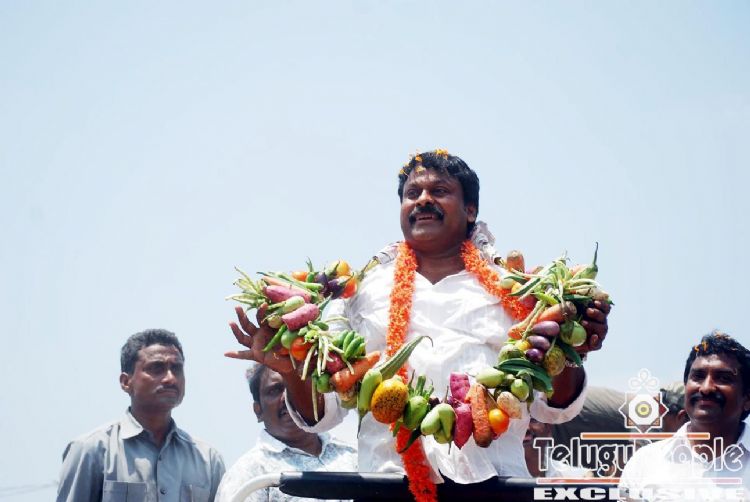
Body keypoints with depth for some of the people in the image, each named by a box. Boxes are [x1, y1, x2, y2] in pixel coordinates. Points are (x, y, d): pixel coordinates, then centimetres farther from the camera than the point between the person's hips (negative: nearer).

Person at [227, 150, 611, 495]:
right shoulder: (364, 289, 14)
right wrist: (293, 371, -7)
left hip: (494, 479, 1)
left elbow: (551, 409, 13)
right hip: (389, 480, 0)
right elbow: (322, 414, 12)